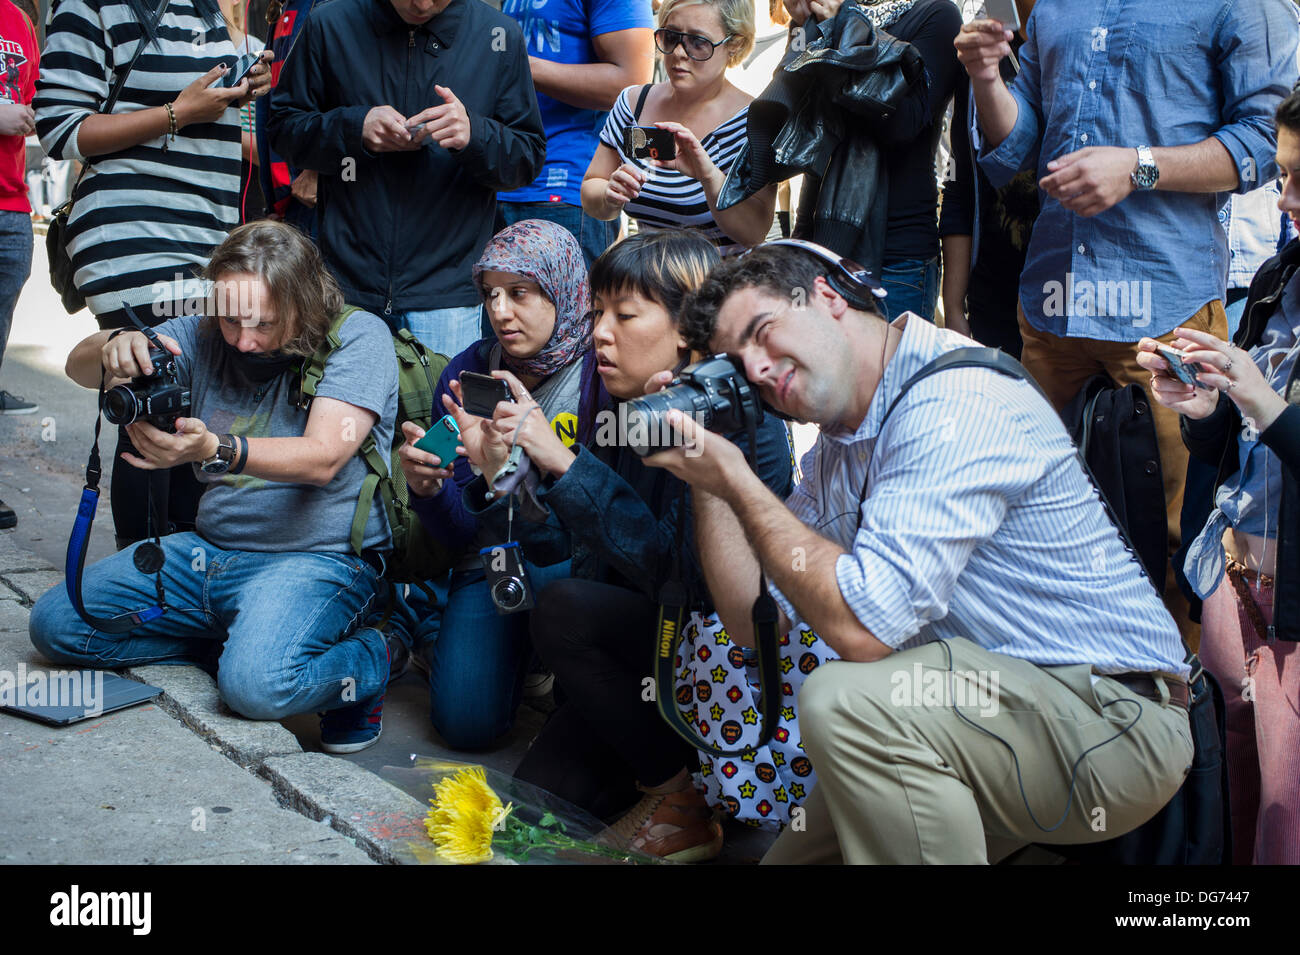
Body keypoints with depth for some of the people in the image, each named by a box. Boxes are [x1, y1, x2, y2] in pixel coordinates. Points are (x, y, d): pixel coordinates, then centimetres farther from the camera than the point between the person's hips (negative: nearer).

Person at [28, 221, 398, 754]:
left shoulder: (359, 337, -12)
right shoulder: (206, 336, 3)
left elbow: (322, 458, -24)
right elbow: (79, 367, -1)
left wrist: (214, 450, -42)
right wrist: (114, 350, -27)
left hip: (319, 556, -7)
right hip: (208, 549, 7)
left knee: (256, 682, -33)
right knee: (54, 623, -2)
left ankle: (367, 659, -1)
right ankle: (246, 637, 6)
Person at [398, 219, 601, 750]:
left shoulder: (600, 371, -14)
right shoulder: (465, 373, -3)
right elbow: (462, 532, -1)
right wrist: (427, 488, -23)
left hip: (577, 566, -2)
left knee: (544, 574, -36)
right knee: (465, 722, -15)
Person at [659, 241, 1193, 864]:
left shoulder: (958, 400, -20)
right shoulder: (836, 447, 10)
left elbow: (865, 628, -28)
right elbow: (755, 622, 8)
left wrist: (738, 480, -19)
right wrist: (707, 477, -1)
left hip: (1116, 721, -9)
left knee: (842, 701, -29)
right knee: (798, 851, 8)